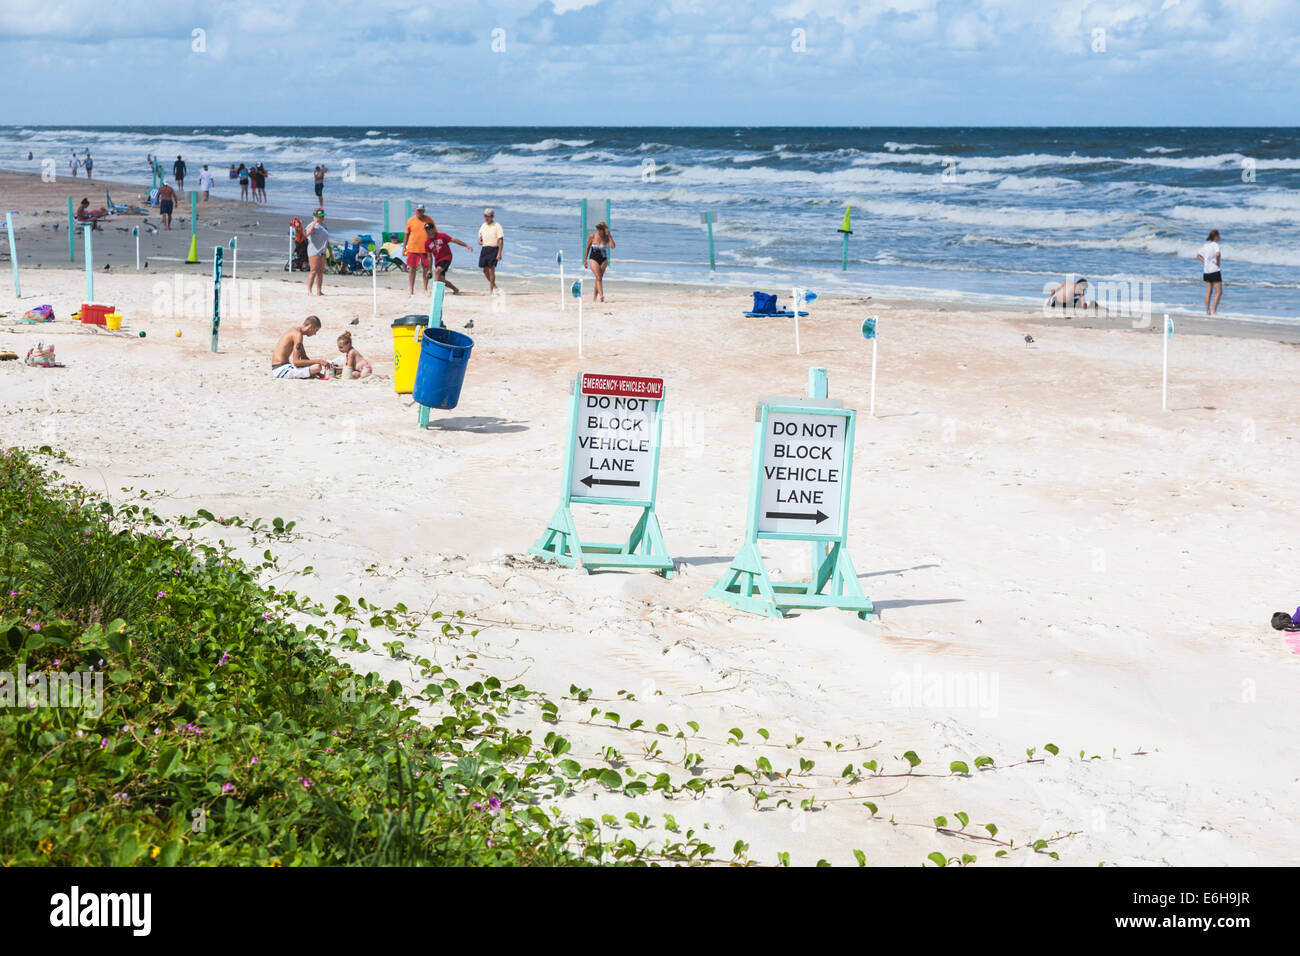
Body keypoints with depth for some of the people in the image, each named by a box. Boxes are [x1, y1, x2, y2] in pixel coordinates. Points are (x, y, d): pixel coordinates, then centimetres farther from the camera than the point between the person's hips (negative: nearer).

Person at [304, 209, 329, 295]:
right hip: (314, 251, -8)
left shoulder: (323, 225, 16)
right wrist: (315, 222, -32)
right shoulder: (312, 225, -10)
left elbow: (326, 239, 25)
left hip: (322, 252, 8)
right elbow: (308, 233, -33)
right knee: (313, 271, -10)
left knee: (321, 271, 9)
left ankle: (319, 291, 13)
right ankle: (309, 291, -7)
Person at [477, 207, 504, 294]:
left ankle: (491, 289, -2)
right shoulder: (483, 226, 12)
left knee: (491, 270, -10)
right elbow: (480, 238, 23)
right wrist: (480, 241, -3)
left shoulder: (497, 226, -7)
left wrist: (499, 253, -19)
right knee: (485, 270, 8)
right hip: (484, 249, 6)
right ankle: (493, 285, 28)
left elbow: (501, 240, -11)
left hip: (494, 249, -6)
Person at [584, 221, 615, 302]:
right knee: (599, 278, -17)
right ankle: (601, 296, -27)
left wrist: (609, 235, -20)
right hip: (593, 259, -2)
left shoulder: (607, 237, -4)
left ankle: (594, 298, 16)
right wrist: (585, 260, 7)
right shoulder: (592, 236, -6)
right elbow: (587, 248, 5)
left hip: (603, 259, 2)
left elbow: (612, 246, -21)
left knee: (599, 278, 5)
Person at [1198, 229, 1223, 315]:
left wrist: (1205, 262, 10)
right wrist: (1218, 262, -16)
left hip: (1206, 271, 8)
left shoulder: (1206, 245, 9)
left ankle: (1207, 311, 13)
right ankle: (1214, 311, -9)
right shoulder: (1215, 245, -13)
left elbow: (1198, 255, 17)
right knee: (1219, 292, -3)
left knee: (1208, 292, 12)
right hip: (1214, 271, -8)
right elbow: (1217, 254, -32)